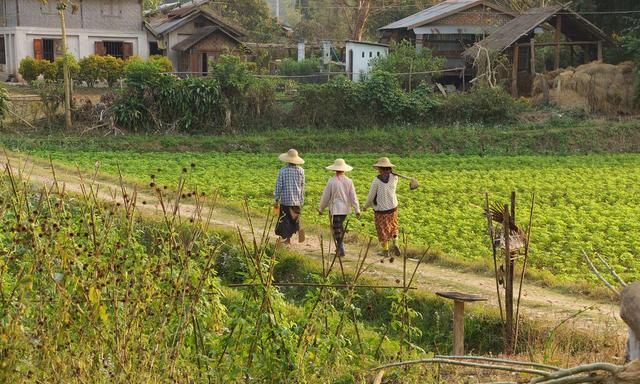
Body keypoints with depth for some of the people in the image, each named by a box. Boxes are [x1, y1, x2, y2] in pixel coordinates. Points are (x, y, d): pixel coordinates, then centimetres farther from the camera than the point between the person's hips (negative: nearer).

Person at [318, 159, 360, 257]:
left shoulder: (331, 181, -15)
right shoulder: (349, 181, -5)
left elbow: (325, 197, -8)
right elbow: (353, 197, -4)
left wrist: (321, 209, 6)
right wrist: (357, 210, -1)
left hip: (335, 209, -4)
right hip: (345, 209, 4)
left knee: (337, 230, 4)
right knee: (340, 227, 22)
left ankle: (341, 250, 2)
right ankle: (340, 247, 28)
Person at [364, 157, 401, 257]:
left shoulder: (376, 181, -21)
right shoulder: (394, 178, -10)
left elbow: (371, 197, -13)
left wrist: (366, 206, 7)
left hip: (380, 210, -4)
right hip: (393, 207, 4)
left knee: (383, 230, 12)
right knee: (393, 227, 24)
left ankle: (385, 251, 21)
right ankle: (395, 244, 6)